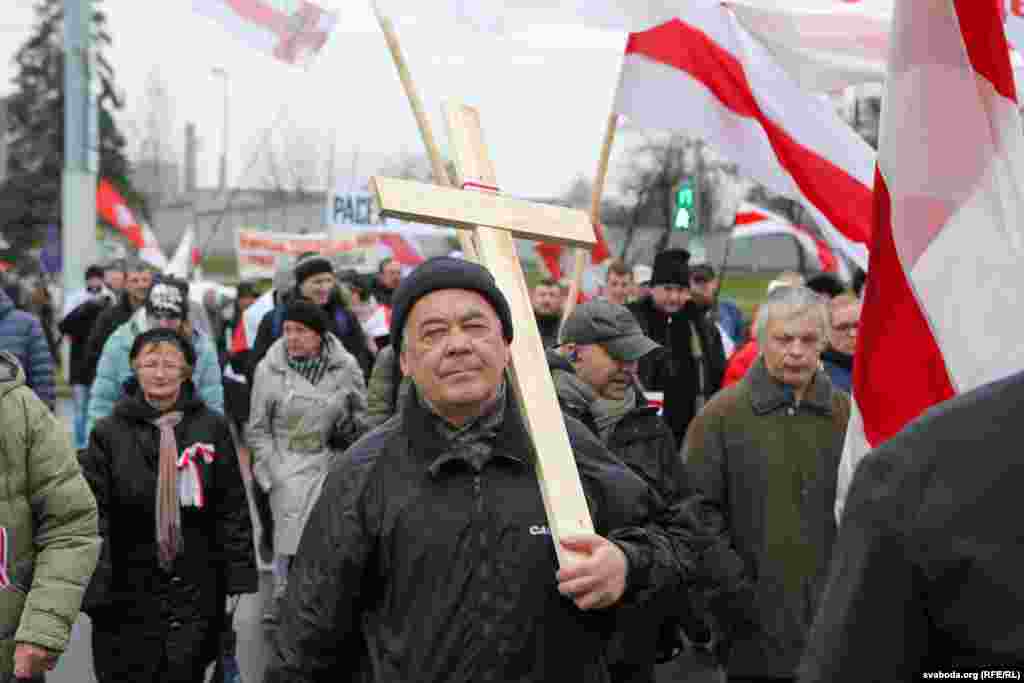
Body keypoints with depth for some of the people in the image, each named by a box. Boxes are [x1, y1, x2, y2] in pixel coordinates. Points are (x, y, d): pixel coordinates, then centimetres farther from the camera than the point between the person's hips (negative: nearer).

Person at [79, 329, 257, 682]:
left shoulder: (212, 428, 1)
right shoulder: (109, 432, -2)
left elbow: (234, 510, 3)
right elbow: (93, 515, -5)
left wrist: (239, 576, -1)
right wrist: (93, 589, -12)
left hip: (196, 590, 1)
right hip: (128, 593, 0)